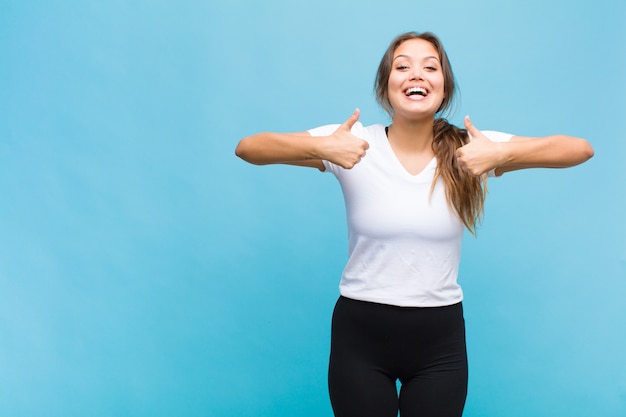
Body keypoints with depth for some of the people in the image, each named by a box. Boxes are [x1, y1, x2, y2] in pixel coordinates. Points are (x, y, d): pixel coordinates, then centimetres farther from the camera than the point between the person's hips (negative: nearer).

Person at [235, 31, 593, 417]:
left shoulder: (467, 149, -5)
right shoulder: (355, 144, -9)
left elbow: (581, 149, -7)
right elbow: (248, 148, -10)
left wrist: (502, 154, -22)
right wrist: (320, 147, -26)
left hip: (440, 342, 2)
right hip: (360, 338, -1)